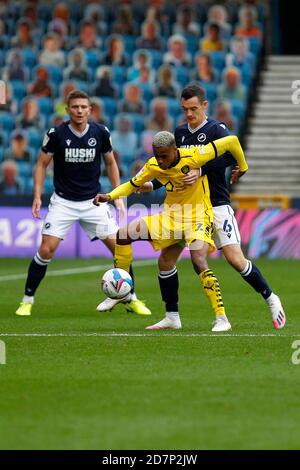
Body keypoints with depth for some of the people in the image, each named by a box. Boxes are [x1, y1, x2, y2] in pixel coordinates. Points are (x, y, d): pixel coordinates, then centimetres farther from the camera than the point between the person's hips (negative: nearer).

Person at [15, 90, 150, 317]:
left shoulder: (101, 133, -4)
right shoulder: (56, 134, -10)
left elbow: (111, 163, 10)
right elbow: (42, 165, 1)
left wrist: (118, 196, 4)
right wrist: (37, 196, -9)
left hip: (93, 201, 2)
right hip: (63, 202, -2)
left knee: (119, 246, -5)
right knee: (46, 250, -13)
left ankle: (132, 299, 11)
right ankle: (27, 300, 3)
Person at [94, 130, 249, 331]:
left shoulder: (193, 157, -24)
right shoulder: (153, 166, -9)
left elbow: (231, 141, -19)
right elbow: (132, 185, 6)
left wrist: (243, 167, -3)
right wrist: (110, 196, -12)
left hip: (197, 216, -6)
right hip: (171, 215, 7)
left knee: (198, 261, -29)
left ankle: (222, 319, -20)